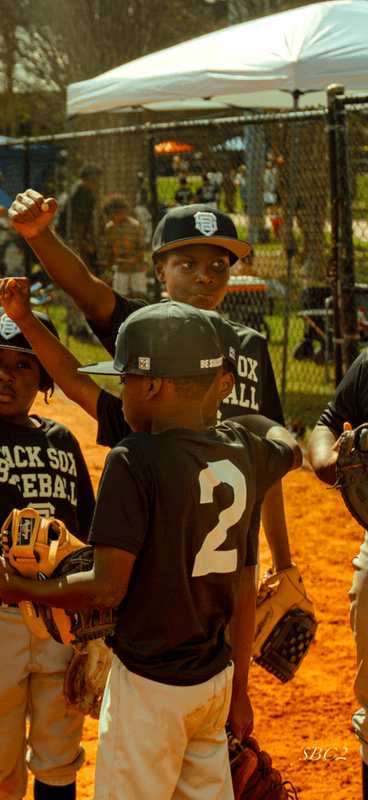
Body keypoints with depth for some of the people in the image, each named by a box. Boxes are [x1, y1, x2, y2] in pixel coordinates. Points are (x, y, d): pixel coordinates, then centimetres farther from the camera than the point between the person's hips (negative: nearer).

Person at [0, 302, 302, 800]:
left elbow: (107, 589, -19)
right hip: (216, 679, 6)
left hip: (148, 688, -6)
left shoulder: (135, 461, -19)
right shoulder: (241, 453, 1)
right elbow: (289, 448, 26)